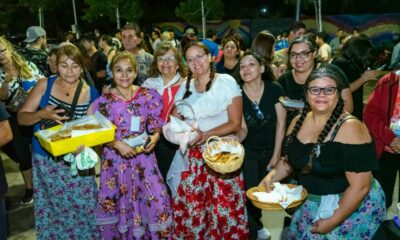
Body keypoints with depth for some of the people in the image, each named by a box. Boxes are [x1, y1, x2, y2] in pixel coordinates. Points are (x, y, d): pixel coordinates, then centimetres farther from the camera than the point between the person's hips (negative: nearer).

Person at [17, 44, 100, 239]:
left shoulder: (91, 94, -3)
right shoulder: (45, 85, -3)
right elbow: (21, 117, -2)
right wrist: (42, 115, -22)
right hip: (46, 159, 0)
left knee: (82, 207, 6)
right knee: (51, 208, 11)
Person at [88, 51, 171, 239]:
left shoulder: (149, 96, -1)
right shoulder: (104, 101, -6)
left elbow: (155, 124, 6)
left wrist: (155, 136, -15)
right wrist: (118, 144, -19)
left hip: (143, 156, 1)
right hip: (116, 158, -1)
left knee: (155, 199, -2)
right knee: (118, 203, 7)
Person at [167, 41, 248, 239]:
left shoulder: (226, 82, -4)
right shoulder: (185, 87, 11)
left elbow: (235, 124, -8)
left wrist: (205, 135, -18)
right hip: (191, 158, 4)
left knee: (222, 210, -3)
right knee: (188, 208, 6)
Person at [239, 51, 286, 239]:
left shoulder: (274, 89, -14)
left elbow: (280, 124, -9)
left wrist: (276, 154, -7)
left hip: (270, 150, 1)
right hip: (247, 151, -1)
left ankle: (256, 224, 38)